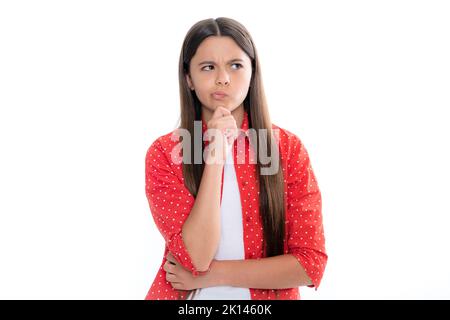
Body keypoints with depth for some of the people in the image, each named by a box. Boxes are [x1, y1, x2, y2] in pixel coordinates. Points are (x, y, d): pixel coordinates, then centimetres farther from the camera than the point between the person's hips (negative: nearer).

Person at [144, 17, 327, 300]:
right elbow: (196, 258, -17)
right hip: (187, 296, 1)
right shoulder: (163, 153, -7)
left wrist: (211, 274, -14)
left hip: (267, 297, 0)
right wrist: (215, 155, -22)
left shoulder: (289, 148, -7)